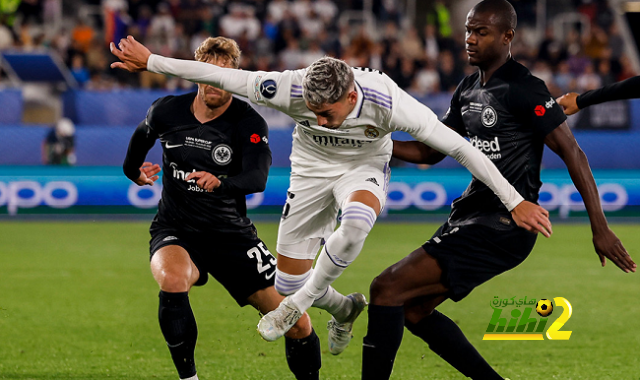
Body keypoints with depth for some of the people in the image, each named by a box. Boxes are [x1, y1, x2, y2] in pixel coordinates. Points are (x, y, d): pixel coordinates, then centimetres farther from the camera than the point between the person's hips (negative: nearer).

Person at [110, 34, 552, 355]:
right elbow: (220, 76, -20)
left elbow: (460, 148, -29)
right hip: (311, 169, 2)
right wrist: (150, 61, -14)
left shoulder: (387, 102, -34)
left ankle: (301, 301, -15)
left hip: (364, 168, -2)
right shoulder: (291, 89, -31)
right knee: (287, 282, 3)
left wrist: (515, 202, -26)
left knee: (356, 222, -39)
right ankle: (344, 308, 38)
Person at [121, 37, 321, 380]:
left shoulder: (249, 123, -13)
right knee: (173, 279, -37)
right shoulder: (168, 111, -6)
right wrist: (133, 169, 30)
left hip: (231, 233, 0)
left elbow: (257, 178, -29)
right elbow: (143, 133, 19)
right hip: (175, 232, 0)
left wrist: (220, 182, -48)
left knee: (297, 323, -5)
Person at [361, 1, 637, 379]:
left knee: (388, 289, -17)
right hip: (473, 211, 10)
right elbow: (429, 152, 21)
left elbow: (572, 153, -14)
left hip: (504, 226, -10)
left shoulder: (524, 90, -14)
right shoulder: (468, 90, 13)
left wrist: (600, 228, -16)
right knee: (413, 311, 13)